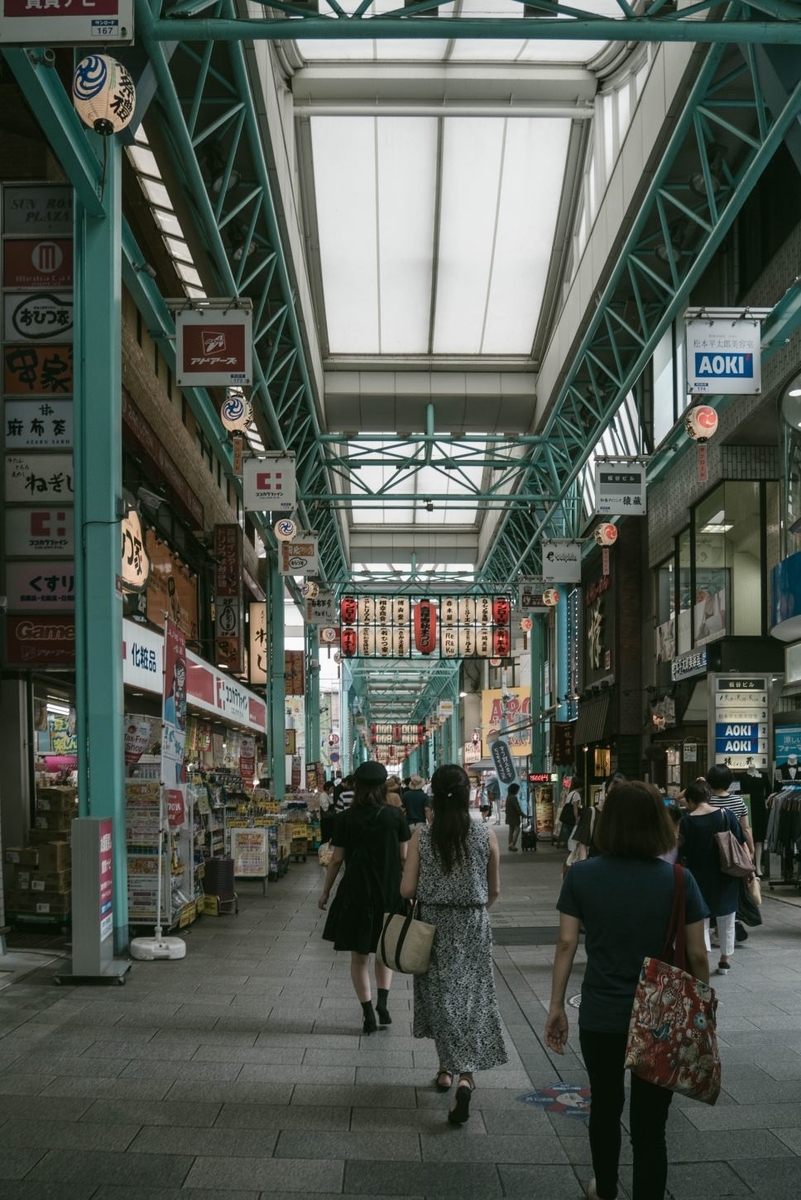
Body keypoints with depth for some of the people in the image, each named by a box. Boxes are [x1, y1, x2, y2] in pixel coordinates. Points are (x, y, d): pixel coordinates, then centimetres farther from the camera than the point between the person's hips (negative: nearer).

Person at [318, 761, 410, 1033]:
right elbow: (404, 856, -1)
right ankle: (382, 1002, 5)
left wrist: (325, 891, 8)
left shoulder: (346, 818, -6)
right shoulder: (396, 815, -5)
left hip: (356, 894, -1)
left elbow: (337, 859, -3)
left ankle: (369, 1015, 7)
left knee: (359, 956, 10)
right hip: (390, 893, 1)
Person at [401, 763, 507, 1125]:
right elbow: (494, 890, 2)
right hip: (472, 927, 0)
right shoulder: (486, 835, -7)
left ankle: (447, 1068, 26)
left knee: (439, 997, 16)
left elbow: (407, 889, -9)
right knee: (471, 998, 4)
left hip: (433, 924, 0)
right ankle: (465, 1075, -12)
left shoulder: (421, 835, -9)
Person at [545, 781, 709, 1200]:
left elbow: (566, 945, -5)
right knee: (649, 1123, 6)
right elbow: (697, 956, -6)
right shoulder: (679, 880, -9)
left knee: (605, 1106, 23)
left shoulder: (581, 875, -7)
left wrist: (556, 1006, 4)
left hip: (601, 1016, 2)